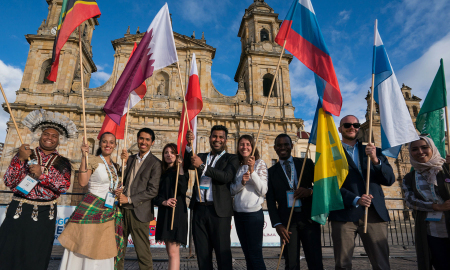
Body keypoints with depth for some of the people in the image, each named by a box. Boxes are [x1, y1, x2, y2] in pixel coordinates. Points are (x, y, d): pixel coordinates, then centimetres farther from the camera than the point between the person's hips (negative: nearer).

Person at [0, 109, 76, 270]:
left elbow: (64, 186, -9)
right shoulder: (23, 155, 7)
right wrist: (20, 159, -12)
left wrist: (42, 174, -19)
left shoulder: (62, 163, 6)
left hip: (44, 216, 0)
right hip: (18, 213, 0)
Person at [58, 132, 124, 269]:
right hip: (92, 209, -6)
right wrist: (84, 157, -23)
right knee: (85, 248, 0)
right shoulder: (93, 160, -7)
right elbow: (82, 182, -20)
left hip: (109, 213, 6)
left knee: (101, 252, 12)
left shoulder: (114, 165, 13)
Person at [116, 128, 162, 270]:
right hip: (122, 210, 6)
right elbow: (123, 181, 11)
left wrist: (129, 199, -13)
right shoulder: (131, 159, 13)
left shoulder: (155, 163, -6)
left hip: (139, 212, -6)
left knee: (143, 253, 2)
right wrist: (124, 162, -4)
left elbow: (153, 190, -11)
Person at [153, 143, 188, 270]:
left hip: (177, 213, -6)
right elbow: (156, 196, 12)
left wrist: (180, 168, -17)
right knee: (169, 251, 12)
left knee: (173, 252, -11)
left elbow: (183, 190, -16)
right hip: (164, 213, 6)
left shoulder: (181, 171, 1)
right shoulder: (162, 173, 15)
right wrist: (164, 202, -9)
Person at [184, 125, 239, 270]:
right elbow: (186, 165, 2)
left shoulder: (231, 158, 4)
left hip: (219, 210, -4)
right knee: (202, 252, 12)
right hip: (199, 209, 4)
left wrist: (202, 166, -18)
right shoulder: (201, 157, 17)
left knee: (222, 252, 2)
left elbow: (227, 177, -13)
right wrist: (189, 145, -11)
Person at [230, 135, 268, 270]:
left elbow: (263, 191, -12)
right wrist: (241, 182, -14)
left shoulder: (260, 163, -4)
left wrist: (252, 171, -20)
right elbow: (232, 191, 5)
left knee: (255, 255, 1)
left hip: (253, 213, -5)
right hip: (238, 213, 5)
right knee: (247, 254, 15)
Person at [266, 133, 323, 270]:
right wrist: (277, 224, -5)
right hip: (287, 220, 0)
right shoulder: (271, 171, 10)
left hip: (308, 217, 0)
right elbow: (270, 201, 6)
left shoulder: (307, 163, 10)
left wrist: (310, 191, -14)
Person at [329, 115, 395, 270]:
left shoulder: (373, 151, 17)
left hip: (374, 214, 3)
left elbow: (390, 180, 7)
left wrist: (375, 160, -10)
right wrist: (355, 200, -16)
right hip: (345, 214, -2)